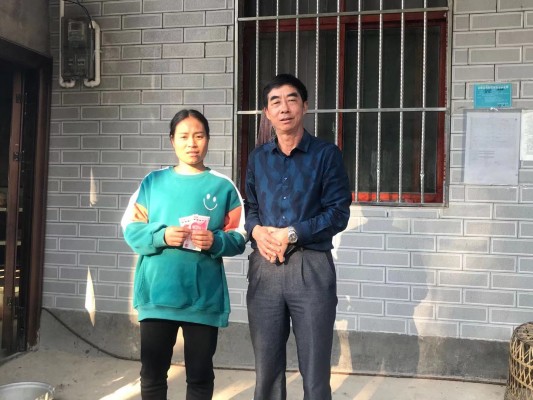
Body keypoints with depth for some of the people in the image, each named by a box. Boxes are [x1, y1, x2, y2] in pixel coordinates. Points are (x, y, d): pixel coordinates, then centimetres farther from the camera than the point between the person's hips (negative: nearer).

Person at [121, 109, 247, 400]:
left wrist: (216, 241, -18)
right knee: (152, 373, 10)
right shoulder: (153, 182, 6)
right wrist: (162, 236, -15)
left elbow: (238, 239, 2)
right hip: (157, 293, 1)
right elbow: (131, 230, 3)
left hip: (204, 296, 0)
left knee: (200, 375, 11)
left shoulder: (223, 187, 3)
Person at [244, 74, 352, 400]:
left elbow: (338, 213, -6)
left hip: (311, 267, -3)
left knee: (315, 369, 6)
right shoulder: (258, 158, 12)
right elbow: (248, 208, 13)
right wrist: (257, 231, -9)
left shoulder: (327, 154, 0)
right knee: (266, 366, 13)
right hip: (264, 268, 4)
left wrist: (291, 234, -15)